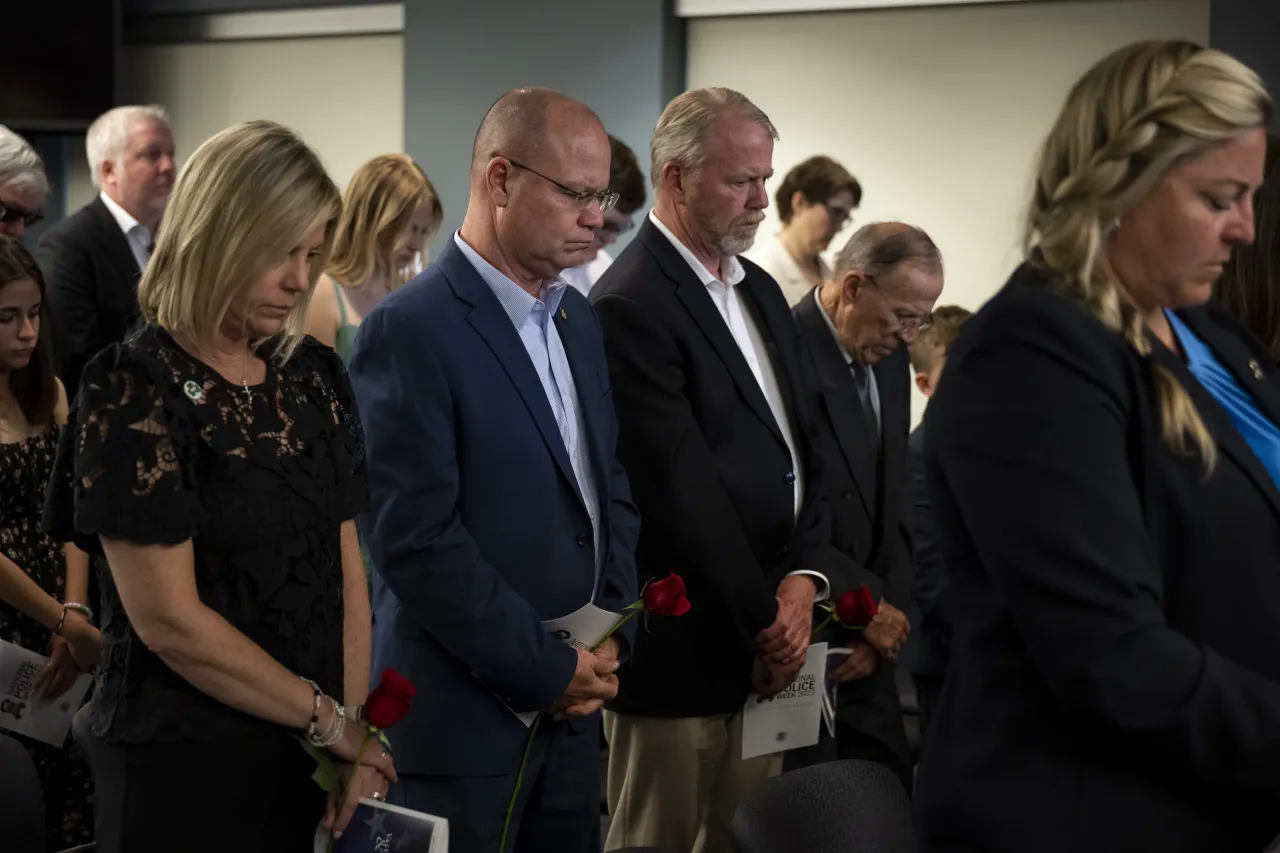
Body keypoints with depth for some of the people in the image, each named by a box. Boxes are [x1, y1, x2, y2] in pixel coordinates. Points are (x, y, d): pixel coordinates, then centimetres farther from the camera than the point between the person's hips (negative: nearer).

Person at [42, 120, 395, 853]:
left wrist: (353, 736, -4)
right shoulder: (135, 391, -12)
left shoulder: (315, 376, 5)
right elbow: (168, 620, -16)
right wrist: (329, 717, -9)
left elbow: (346, 569, 6)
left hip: (305, 759, 6)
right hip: (184, 764, -6)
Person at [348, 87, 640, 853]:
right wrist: (548, 670, -14)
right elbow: (416, 539, -19)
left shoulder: (578, 318, 11)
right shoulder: (410, 331, -14)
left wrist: (608, 634, 1)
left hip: (574, 709, 7)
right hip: (465, 720, -7)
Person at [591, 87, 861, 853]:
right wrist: (765, 618, -11)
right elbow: (682, 492, -18)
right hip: (684, 647, -8)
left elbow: (807, 446, 10)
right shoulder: (630, 307, -15)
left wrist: (804, 576, -5)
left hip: (768, 639, 8)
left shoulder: (760, 291, 13)